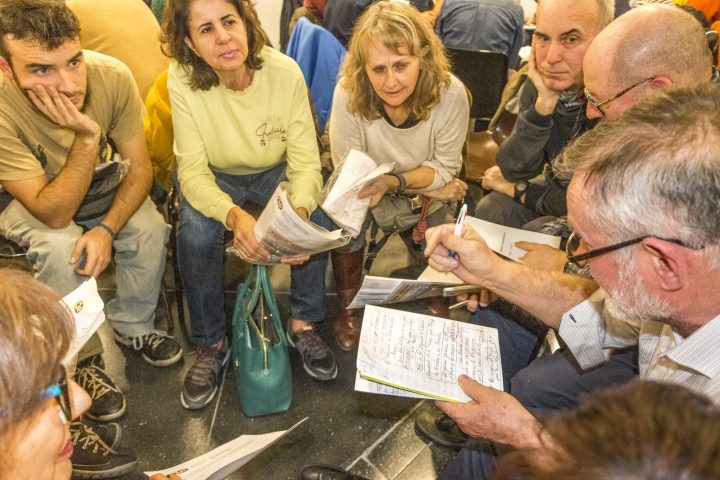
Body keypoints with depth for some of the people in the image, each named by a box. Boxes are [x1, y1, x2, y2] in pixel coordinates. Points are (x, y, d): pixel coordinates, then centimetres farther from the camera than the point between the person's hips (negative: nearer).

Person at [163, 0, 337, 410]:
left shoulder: (285, 72, -23)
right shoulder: (183, 81, -23)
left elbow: (305, 162, -21)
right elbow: (193, 172, -24)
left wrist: (299, 211, -43)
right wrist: (233, 215, -45)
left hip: (274, 173, 1)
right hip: (216, 178, 0)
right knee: (196, 231, -29)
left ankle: (302, 324, -2)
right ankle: (212, 345, -6)